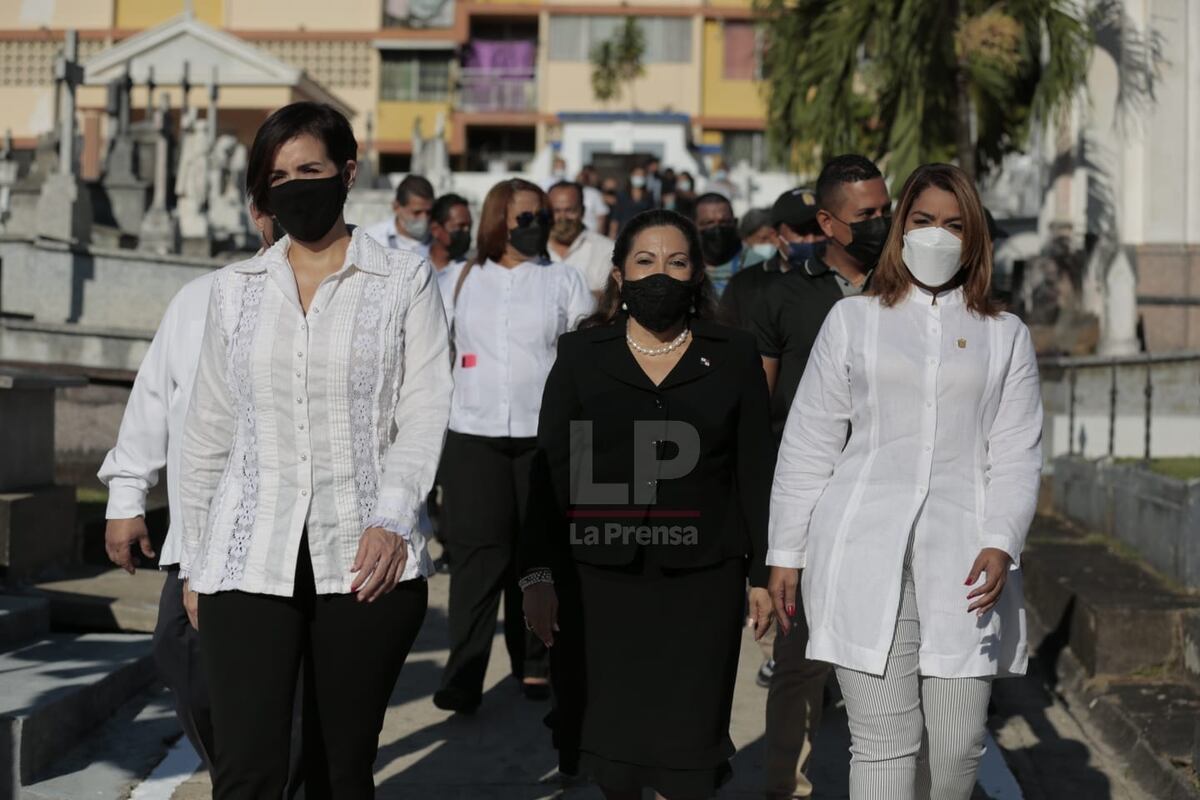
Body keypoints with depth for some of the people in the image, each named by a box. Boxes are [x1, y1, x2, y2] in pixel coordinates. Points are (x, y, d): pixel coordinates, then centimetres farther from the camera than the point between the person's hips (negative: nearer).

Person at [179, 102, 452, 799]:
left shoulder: (404, 282, 5)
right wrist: (194, 561, 15)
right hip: (249, 560, 2)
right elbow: (209, 432, 16)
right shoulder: (236, 289, 13)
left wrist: (392, 519, -17)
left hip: (365, 559, -1)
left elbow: (425, 414, -1)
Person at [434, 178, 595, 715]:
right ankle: (463, 674, -5)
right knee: (477, 552, -5)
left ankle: (534, 665, 15)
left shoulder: (563, 280, 8)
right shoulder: (466, 280, 12)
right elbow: (443, 353, 18)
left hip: (545, 435, -1)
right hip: (474, 435, 1)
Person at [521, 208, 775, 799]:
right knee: (611, 748, 5)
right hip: (600, 578, 0)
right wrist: (539, 574, -1)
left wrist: (761, 574, 4)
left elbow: (755, 473, 8)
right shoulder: (580, 355, 6)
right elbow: (549, 473, 4)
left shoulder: (734, 357, 7)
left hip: (700, 579, 0)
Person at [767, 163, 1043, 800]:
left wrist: (1000, 544, -8)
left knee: (958, 747, -1)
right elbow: (807, 443, 12)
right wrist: (786, 552, 7)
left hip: (962, 560, 1)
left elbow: (1017, 455, 8)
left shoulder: (1005, 337, 15)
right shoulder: (853, 320, 13)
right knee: (885, 743, -7)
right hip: (865, 554, -1)